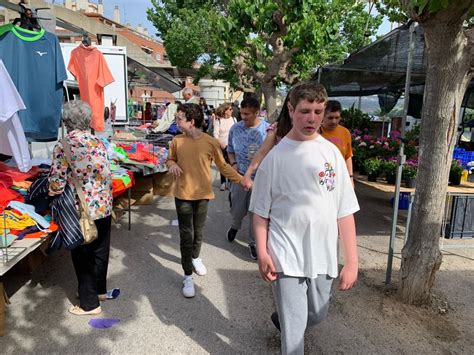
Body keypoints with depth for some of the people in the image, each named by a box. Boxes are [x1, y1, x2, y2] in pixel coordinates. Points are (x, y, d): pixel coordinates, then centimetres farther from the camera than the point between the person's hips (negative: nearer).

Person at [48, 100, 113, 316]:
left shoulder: (63, 146, -14)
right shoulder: (98, 143, 1)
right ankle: (100, 290, 38)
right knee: (100, 251, 20)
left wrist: (53, 193, 8)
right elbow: (108, 175, 6)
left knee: (82, 256, 10)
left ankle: (90, 304, 22)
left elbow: (57, 183, -13)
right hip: (104, 207, 5)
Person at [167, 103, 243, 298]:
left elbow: (223, 166, -1)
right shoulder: (177, 141, -4)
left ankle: (195, 257, 47)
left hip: (203, 194, 0)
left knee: (198, 231, 18)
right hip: (183, 195, 0)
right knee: (186, 234, 3)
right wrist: (172, 165, -12)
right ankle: (188, 276, 14)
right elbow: (170, 159, 12)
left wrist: (241, 179, -7)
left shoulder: (211, 142, -10)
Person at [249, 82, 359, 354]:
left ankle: (282, 319, 52)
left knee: (317, 315, 23)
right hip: (286, 257, -3)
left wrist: (352, 260, -2)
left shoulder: (332, 153, -2)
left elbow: (345, 211, -1)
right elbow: (261, 212, -2)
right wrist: (262, 254, -11)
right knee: (295, 327, 4)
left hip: (323, 256, 4)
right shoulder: (275, 157, -7)